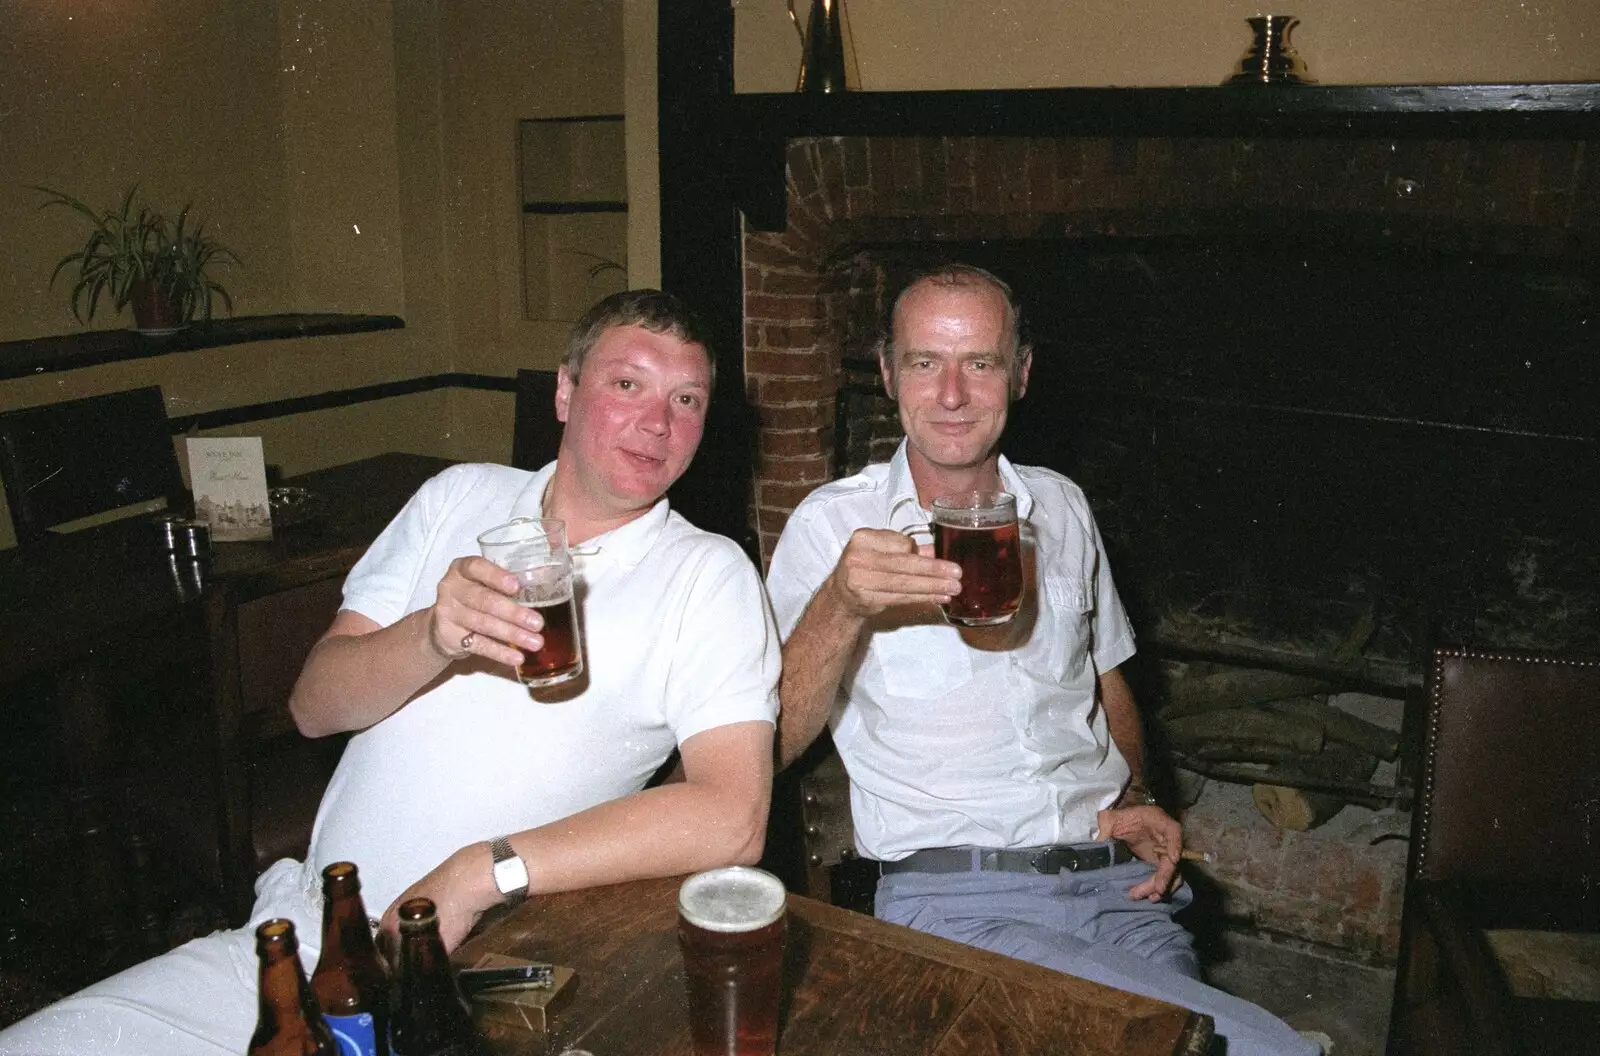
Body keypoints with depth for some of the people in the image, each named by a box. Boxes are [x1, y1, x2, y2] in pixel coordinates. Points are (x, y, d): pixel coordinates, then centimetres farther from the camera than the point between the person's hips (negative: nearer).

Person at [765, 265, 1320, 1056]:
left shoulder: (1060, 506, 14)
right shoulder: (833, 524, 0)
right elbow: (772, 746, -8)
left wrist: (1134, 800, 8)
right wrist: (841, 607, -24)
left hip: (1115, 884, 5)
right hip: (956, 900, -5)